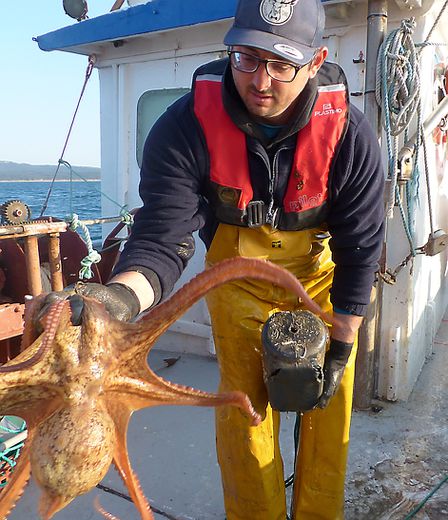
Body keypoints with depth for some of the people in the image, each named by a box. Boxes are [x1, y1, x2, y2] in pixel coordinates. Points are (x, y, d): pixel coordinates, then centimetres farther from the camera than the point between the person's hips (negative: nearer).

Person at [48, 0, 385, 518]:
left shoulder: (349, 132, -24)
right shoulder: (186, 126, -26)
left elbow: (360, 246, -15)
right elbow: (163, 234, -32)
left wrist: (342, 344, -10)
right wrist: (122, 295, -55)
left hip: (321, 273, 1)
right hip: (238, 275, 0)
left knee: (328, 404, 7)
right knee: (243, 404, 3)